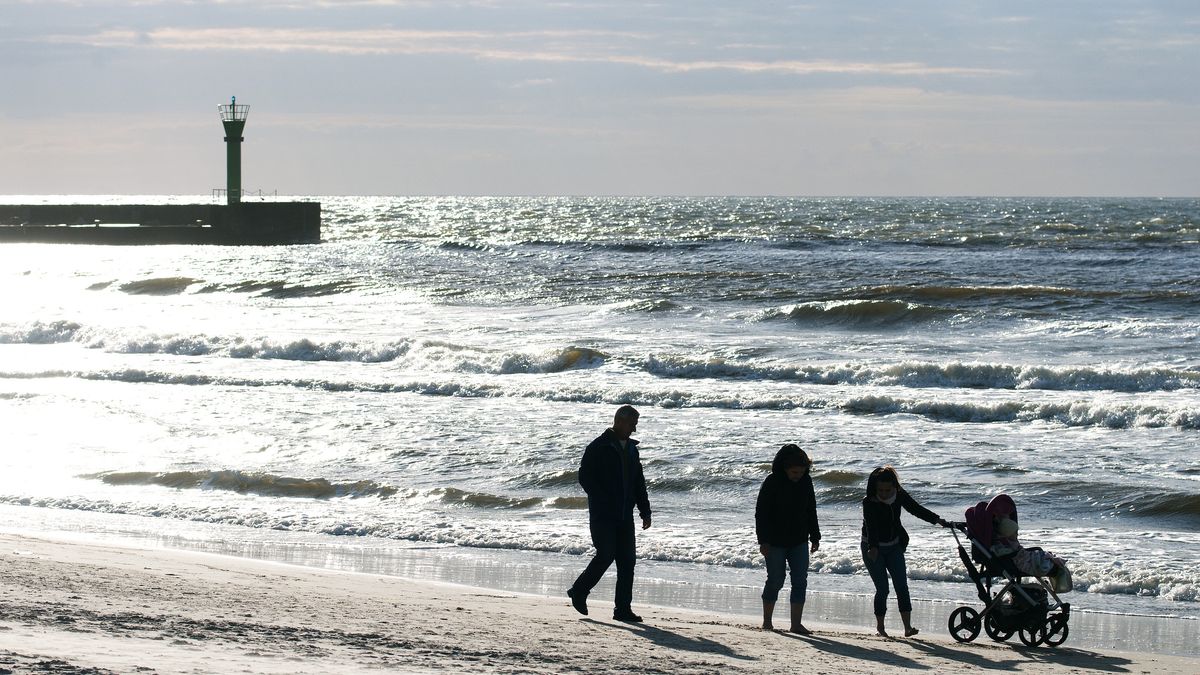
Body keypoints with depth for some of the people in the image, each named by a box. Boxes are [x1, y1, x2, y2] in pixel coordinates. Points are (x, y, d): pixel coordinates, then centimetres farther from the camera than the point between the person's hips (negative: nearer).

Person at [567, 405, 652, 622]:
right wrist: (604, 501, -16)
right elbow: (584, 477, -9)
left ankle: (623, 608, 3)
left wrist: (645, 512, 13)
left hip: (625, 516, 6)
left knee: (627, 561, 0)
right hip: (602, 516, -6)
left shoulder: (631, 449, 15)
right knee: (605, 555, -13)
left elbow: (639, 483, 20)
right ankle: (579, 591, 9)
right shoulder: (598, 448, -6)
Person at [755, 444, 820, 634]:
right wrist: (763, 540, -15)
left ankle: (796, 624, 0)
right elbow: (761, 513, -11)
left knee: (800, 581, -2)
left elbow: (811, 511, 13)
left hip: (799, 541, 4)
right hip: (776, 543, -4)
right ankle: (767, 622, 15)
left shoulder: (806, 481, 1)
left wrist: (815, 537, 13)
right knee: (775, 581, 0)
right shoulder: (772, 482, -14)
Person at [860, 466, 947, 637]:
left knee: (902, 586, -8)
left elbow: (916, 509, 5)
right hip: (873, 548, -4)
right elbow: (870, 526, -34)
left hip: (894, 547, 4)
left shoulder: (899, 496, -7)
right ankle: (880, 626, 10)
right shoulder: (869, 502, -22)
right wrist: (873, 548, -49)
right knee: (882, 589, -8)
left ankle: (908, 627, -12)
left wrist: (937, 520, -5)